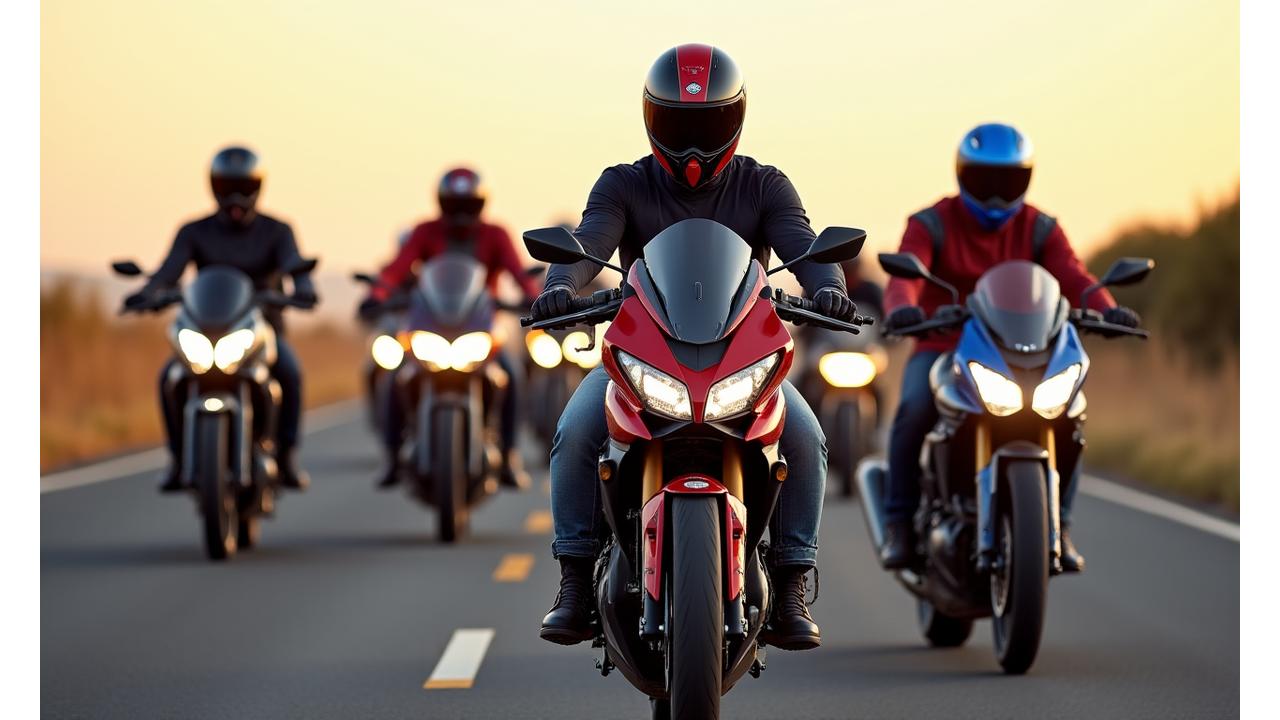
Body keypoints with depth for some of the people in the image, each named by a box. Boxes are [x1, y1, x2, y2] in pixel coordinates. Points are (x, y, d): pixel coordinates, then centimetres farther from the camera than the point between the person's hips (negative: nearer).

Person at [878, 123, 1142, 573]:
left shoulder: (1040, 229, 5)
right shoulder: (932, 224, -3)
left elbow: (1072, 276, -13)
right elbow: (905, 274, -22)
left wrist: (1106, 308, -35)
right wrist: (902, 308, -47)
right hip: (942, 347, -2)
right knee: (914, 409, -33)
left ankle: (1057, 525, -6)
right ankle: (899, 524, -19)